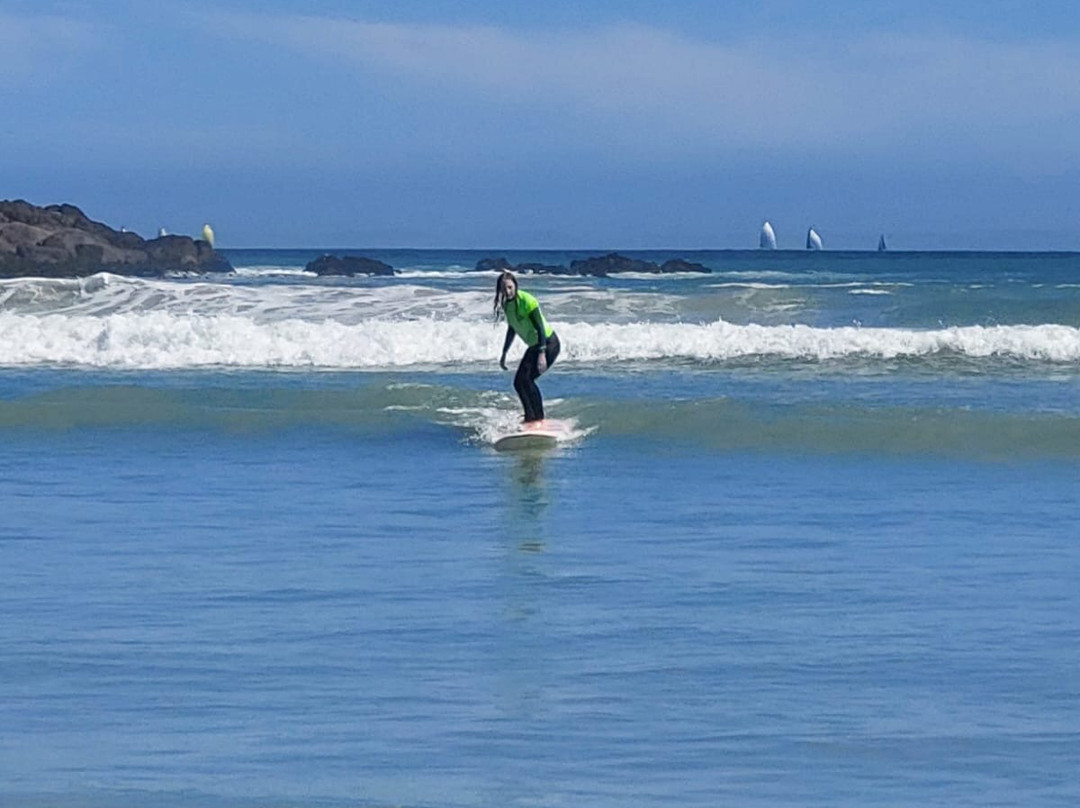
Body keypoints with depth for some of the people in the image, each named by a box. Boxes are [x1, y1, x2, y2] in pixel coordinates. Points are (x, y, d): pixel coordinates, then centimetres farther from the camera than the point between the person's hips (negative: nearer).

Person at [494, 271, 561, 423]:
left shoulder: (527, 301, -23)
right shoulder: (507, 304, 1)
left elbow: (540, 326, -26)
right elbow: (512, 330, 16)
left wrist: (542, 354, -33)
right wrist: (504, 353, 18)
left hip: (548, 343, -9)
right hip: (534, 346, 9)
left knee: (526, 379, -20)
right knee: (519, 382, 5)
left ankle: (538, 419, -15)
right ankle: (530, 418, 16)